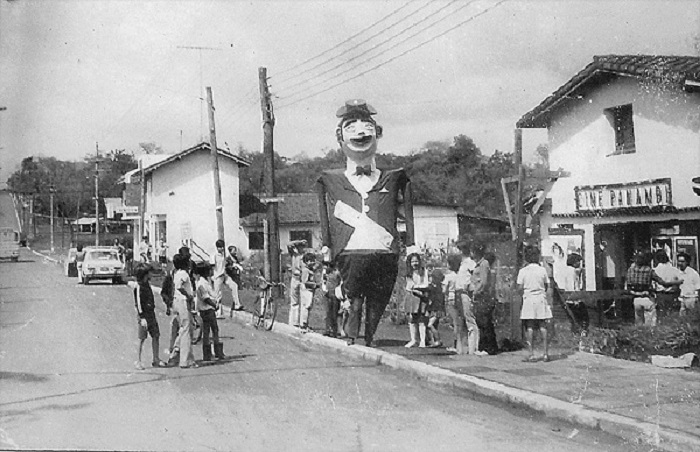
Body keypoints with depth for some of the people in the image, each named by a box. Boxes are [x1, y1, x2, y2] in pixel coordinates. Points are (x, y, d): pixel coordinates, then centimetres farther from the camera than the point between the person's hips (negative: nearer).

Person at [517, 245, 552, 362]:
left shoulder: (522, 271, -4)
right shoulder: (542, 270, -1)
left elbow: (520, 289, -5)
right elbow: (547, 286, 5)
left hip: (528, 299, -1)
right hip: (541, 299, 1)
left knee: (529, 327, 1)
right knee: (543, 326, 6)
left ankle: (530, 354, -2)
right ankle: (546, 353, 5)